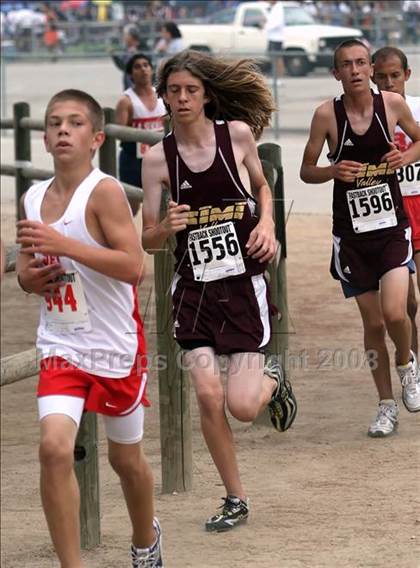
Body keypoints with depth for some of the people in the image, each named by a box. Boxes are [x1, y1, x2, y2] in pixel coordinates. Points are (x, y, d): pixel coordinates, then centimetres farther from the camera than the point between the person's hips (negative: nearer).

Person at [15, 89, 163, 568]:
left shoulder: (104, 192, -15)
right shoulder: (32, 199, 3)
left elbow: (133, 266, -24)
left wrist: (63, 244, -29)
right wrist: (30, 276, -6)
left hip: (117, 346, -3)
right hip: (61, 346, 3)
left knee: (125, 458, 15)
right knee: (54, 447, -19)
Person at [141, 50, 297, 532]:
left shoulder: (238, 134, -4)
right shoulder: (158, 158, -4)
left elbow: (262, 187, 16)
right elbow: (147, 241, -1)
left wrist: (266, 225, -3)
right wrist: (166, 227, -23)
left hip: (243, 283, -1)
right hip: (194, 289, 1)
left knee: (242, 406, -8)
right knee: (208, 397, -9)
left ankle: (272, 380, 30)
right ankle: (235, 500, 11)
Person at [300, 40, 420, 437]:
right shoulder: (327, 114, -7)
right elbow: (306, 171, 1)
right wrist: (333, 171, -19)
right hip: (351, 233, 0)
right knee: (373, 323, 6)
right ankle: (387, 405, 22)